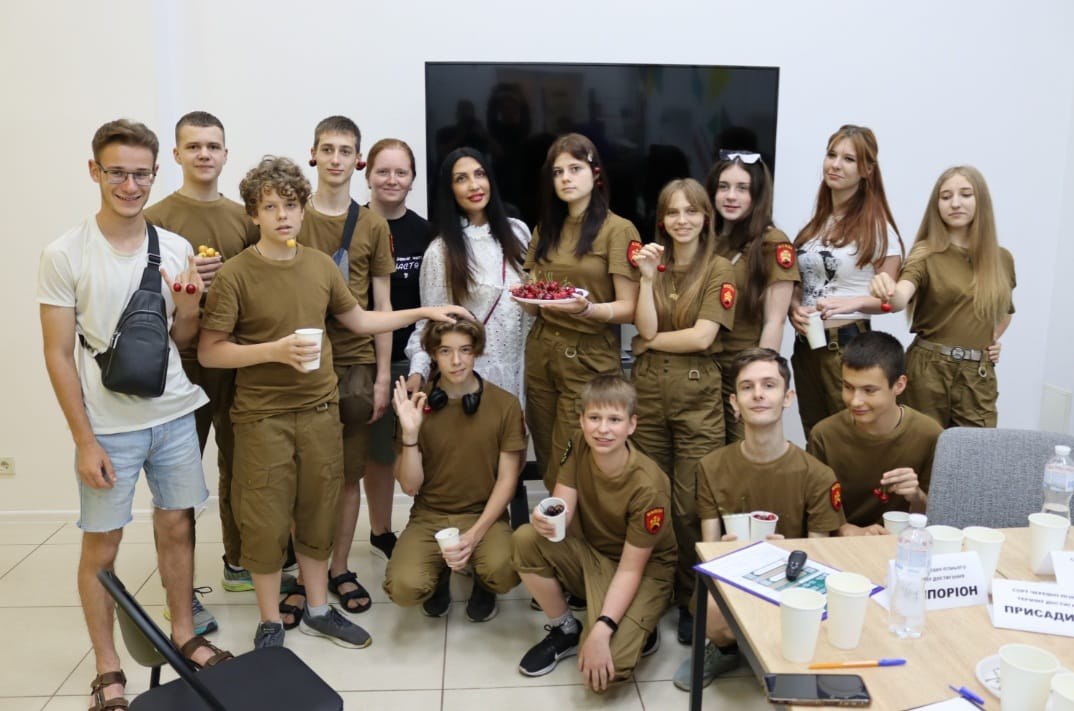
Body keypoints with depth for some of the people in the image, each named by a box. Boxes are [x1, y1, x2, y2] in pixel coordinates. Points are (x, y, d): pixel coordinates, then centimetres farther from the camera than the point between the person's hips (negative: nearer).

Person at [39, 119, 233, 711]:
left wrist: (188, 307, -12)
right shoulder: (65, 255, -8)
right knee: (101, 547, 6)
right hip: (108, 427, -3)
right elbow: (58, 353, -6)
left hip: (174, 416, 3)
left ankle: (183, 634, 32)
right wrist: (84, 440, -9)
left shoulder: (177, 249, 1)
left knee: (177, 527, 13)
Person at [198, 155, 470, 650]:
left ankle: (318, 610, 30)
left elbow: (359, 319, 17)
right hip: (262, 415, -4)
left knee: (318, 513, 13)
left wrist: (422, 312, 13)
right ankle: (270, 622, 24)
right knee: (266, 521, 4)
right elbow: (208, 352, -10)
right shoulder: (235, 275, -10)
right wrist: (275, 351, -21)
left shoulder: (321, 265, 4)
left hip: (319, 409, 4)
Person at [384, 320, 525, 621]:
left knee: (504, 573, -31)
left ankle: (482, 582, 9)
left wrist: (474, 535, -16)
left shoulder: (505, 404, -7)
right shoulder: (416, 405, -4)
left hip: (484, 514, -1)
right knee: (404, 588, -26)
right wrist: (410, 432, -21)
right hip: (428, 516, 1)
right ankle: (440, 573, 13)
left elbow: (507, 479, -4)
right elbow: (410, 486, -5)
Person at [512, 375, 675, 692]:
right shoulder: (577, 447, -13)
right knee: (526, 539, -23)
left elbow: (630, 568, -23)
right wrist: (545, 520, -39)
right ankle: (565, 630, 0)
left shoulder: (647, 486, -27)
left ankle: (639, 631, 9)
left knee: (601, 672, -26)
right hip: (589, 553, 5)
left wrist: (602, 629, -32)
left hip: (644, 569, -5)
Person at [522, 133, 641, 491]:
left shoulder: (618, 229, -7)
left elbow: (628, 308, -10)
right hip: (540, 352, 6)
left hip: (589, 358, -5)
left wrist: (587, 308, -28)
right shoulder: (545, 229, 12)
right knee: (546, 461, 11)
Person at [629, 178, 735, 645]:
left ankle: (692, 600, 14)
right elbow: (646, 328, -4)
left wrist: (651, 340, -1)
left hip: (697, 396, -3)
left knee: (691, 506, -2)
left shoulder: (718, 270, 0)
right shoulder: (653, 263, 10)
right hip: (648, 391, 3)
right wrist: (648, 277, -10)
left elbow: (702, 337, -11)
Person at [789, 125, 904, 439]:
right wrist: (794, 308, -4)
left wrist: (853, 302, -25)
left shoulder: (877, 226, -8)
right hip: (806, 344, 6)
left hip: (848, 345, -6)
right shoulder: (815, 222, 10)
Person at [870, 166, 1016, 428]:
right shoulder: (925, 253, -5)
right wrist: (889, 291, -47)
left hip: (979, 374, 3)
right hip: (928, 369, -3)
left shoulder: (1002, 259, 8)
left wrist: (995, 338, 9)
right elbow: (901, 298, -25)